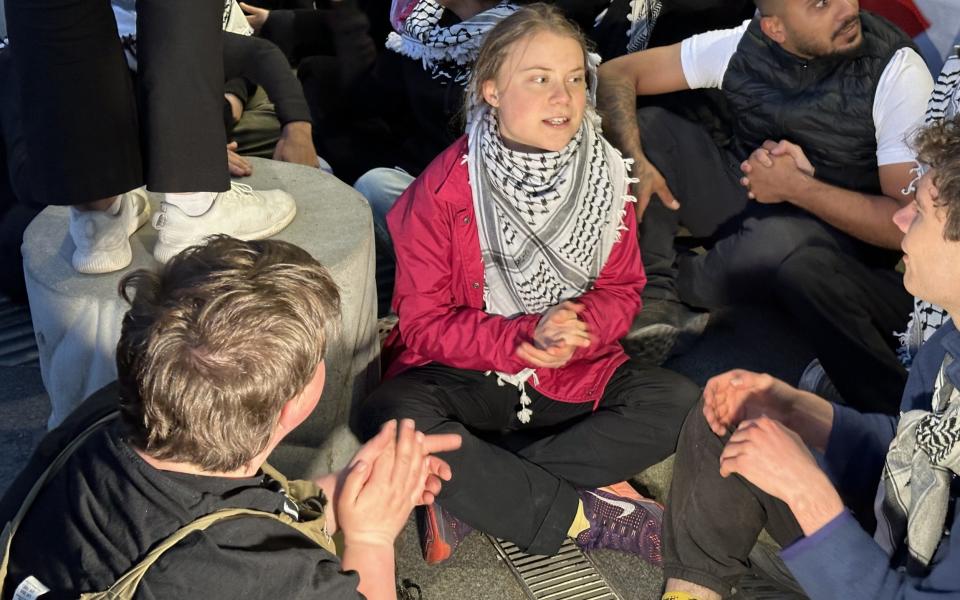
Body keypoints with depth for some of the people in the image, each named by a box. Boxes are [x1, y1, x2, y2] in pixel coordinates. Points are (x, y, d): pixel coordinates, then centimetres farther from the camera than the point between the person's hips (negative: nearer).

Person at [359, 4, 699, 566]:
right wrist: (526, 337, -26)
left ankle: (479, 490, -22)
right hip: (464, 376, -3)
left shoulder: (604, 175, -4)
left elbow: (622, 288, 4)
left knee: (679, 402, -20)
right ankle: (583, 516, -22)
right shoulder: (444, 189, -14)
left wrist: (577, 330, -20)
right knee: (393, 420, -33)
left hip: (574, 374, 4)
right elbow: (424, 322, -11)